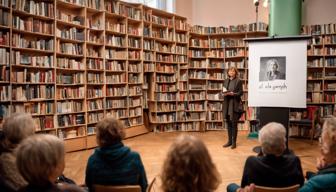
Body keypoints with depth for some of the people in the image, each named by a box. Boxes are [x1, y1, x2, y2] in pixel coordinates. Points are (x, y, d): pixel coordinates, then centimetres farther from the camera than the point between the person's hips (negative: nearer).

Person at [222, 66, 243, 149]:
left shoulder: (238, 81, -3)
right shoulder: (226, 81, 13)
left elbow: (240, 92, -5)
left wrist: (233, 94, -20)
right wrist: (225, 93, -5)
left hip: (235, 103, -5)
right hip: (227, 103, 5)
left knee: (234, 123, -2)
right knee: (228, 123, 10)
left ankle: (234, 142, 7)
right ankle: (229, 141, 20)